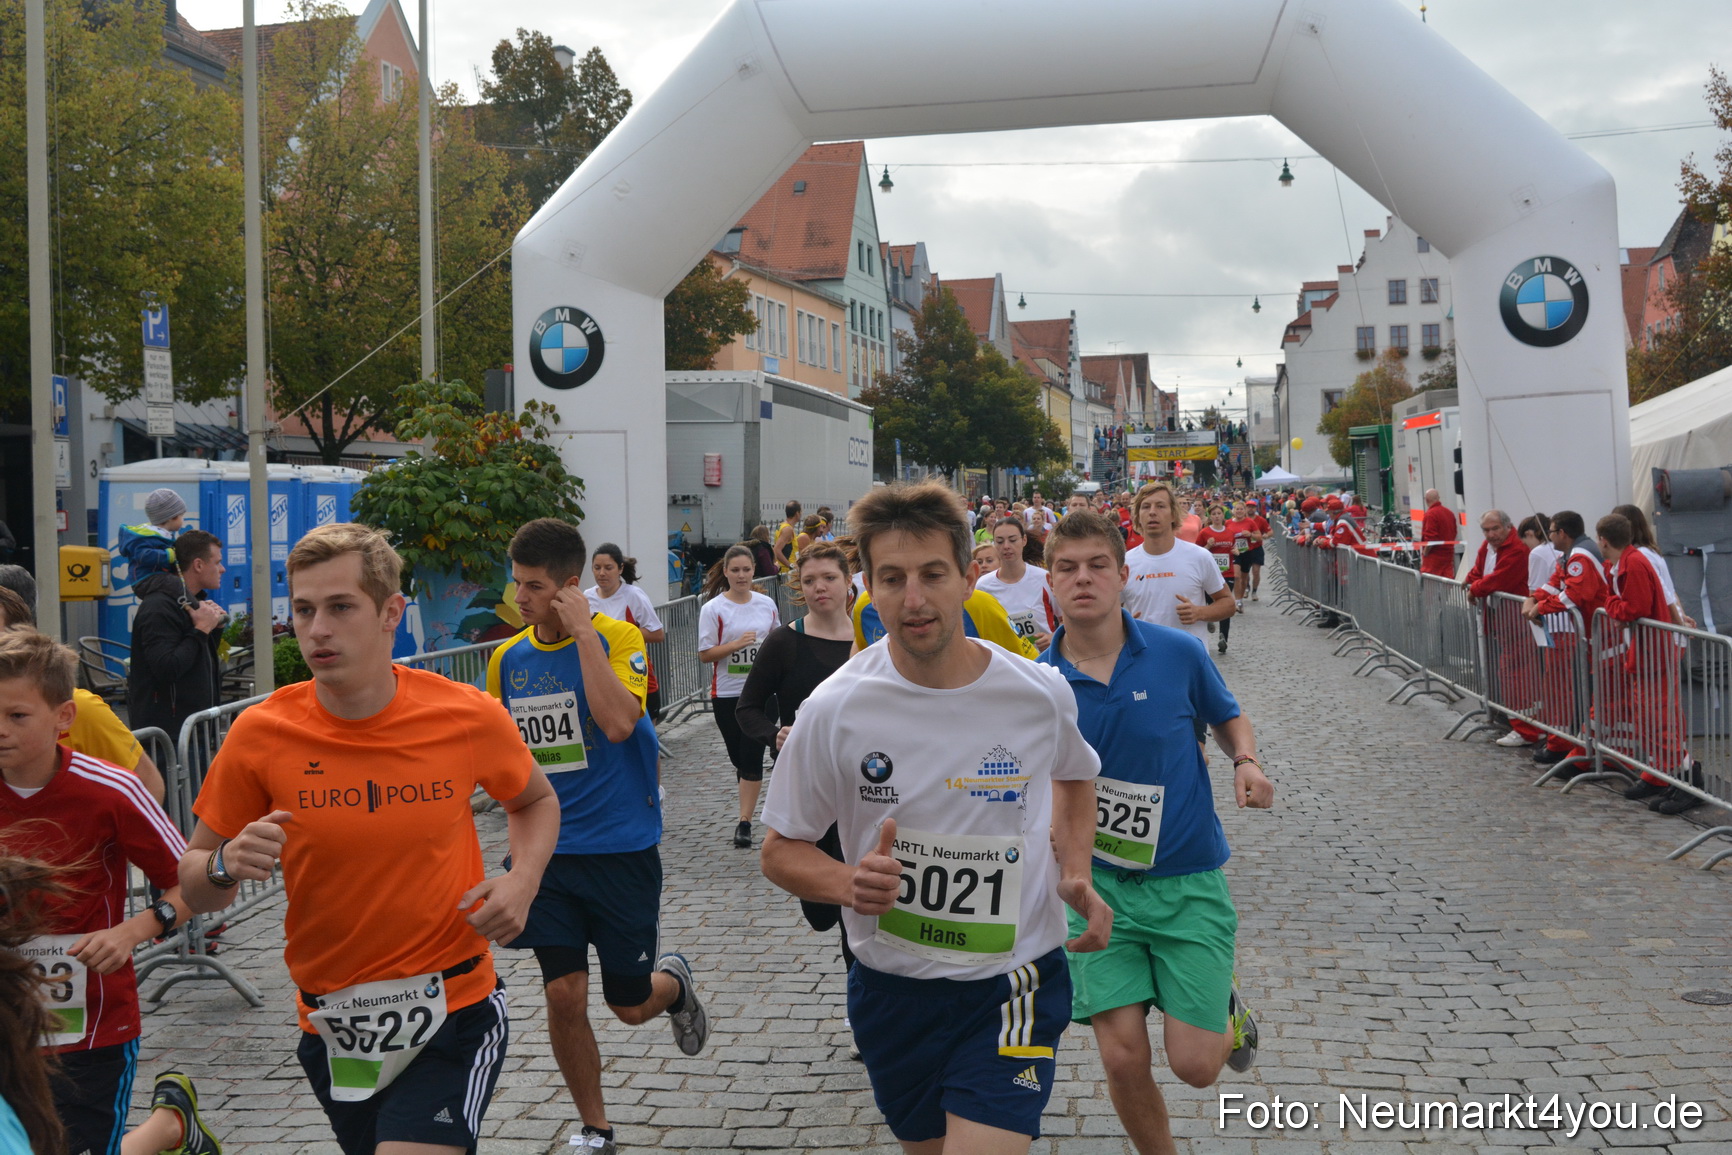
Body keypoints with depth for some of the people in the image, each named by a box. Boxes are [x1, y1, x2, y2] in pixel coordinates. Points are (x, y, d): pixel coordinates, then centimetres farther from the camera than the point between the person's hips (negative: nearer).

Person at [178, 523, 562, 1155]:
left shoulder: (468, 715, -11)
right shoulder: (260, 734, -10)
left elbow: (535, 801, 10)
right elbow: (192, 880, 1)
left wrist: (522, 880, -8)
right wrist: (227, 866, -21)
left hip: (453, 1015, -2)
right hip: (331, 1028, 2)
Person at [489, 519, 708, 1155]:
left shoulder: (617, 637, -11)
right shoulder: (507, 659, 3)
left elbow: (617, 722, -29)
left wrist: (583, 631, -26)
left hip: (623, 850, -3)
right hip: (548, 853, 3)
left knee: (631, 1004, 7)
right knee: (564, 996, -2)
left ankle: (674, 980, 44)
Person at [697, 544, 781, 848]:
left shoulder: (766, 604, 4)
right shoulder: (714, 608, -5)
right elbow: (705, 654, -8)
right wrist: (737, 643, -21)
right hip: (727, 694, -1)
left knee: (752, 758, -6)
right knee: (738, 757, 10)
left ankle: (744, 823, -5)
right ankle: (750, 800, 36)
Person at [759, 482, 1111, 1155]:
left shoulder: (1040, 693, -8)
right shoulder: (833, 710, -12)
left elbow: (1074, 776, 16)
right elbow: (781, 848, -2)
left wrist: (1075, 872, -1)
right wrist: (848, 884, -23)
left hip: (1013, 985, -1)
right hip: (890, 991, 1)